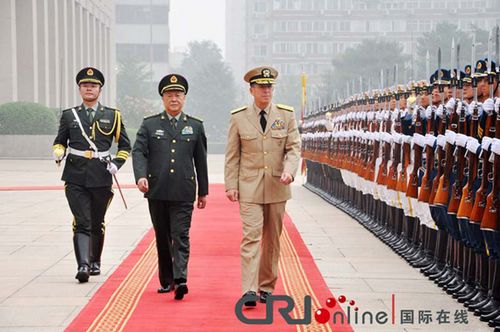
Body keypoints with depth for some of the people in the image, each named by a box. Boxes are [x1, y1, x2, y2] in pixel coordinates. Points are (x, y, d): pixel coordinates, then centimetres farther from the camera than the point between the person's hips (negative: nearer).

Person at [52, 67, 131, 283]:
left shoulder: (112, 116, 7)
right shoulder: (69, 115, 9)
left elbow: (125, 146, 12)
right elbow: (60, 141, 16)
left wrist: (116, 164, -4)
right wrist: (58, 153, -7)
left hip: (101, 178, 1)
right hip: (76, 178, -1)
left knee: (97, 224, 12)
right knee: (81, 223, -11)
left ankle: (95, 262, 29)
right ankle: (83, 265, -18)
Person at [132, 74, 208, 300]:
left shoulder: (195, 126, 9)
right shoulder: (149, 125, 7)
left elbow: (200, 160, 12)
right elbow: (138, 151, -3)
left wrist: (203, 191, 13)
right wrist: (141, 176, -21)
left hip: (183, 192, -1)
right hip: (157, 191, 1)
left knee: (180, 236, -10)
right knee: (162, 238, 10)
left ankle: (180, 279, -18)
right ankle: (166, 280, 20)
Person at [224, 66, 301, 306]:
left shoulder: (286, 115, 4)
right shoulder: (238, 118, 2)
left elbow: (294, 147, 2)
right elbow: (232, 155, 4)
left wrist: (289, 170, -17)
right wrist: (230, 185, -2)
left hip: (277, 187, 2)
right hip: (249, 188, -2)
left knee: (272, 239, 8)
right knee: (251, 236, -11)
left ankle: (266, 287, 20)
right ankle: (249, 291, -15)